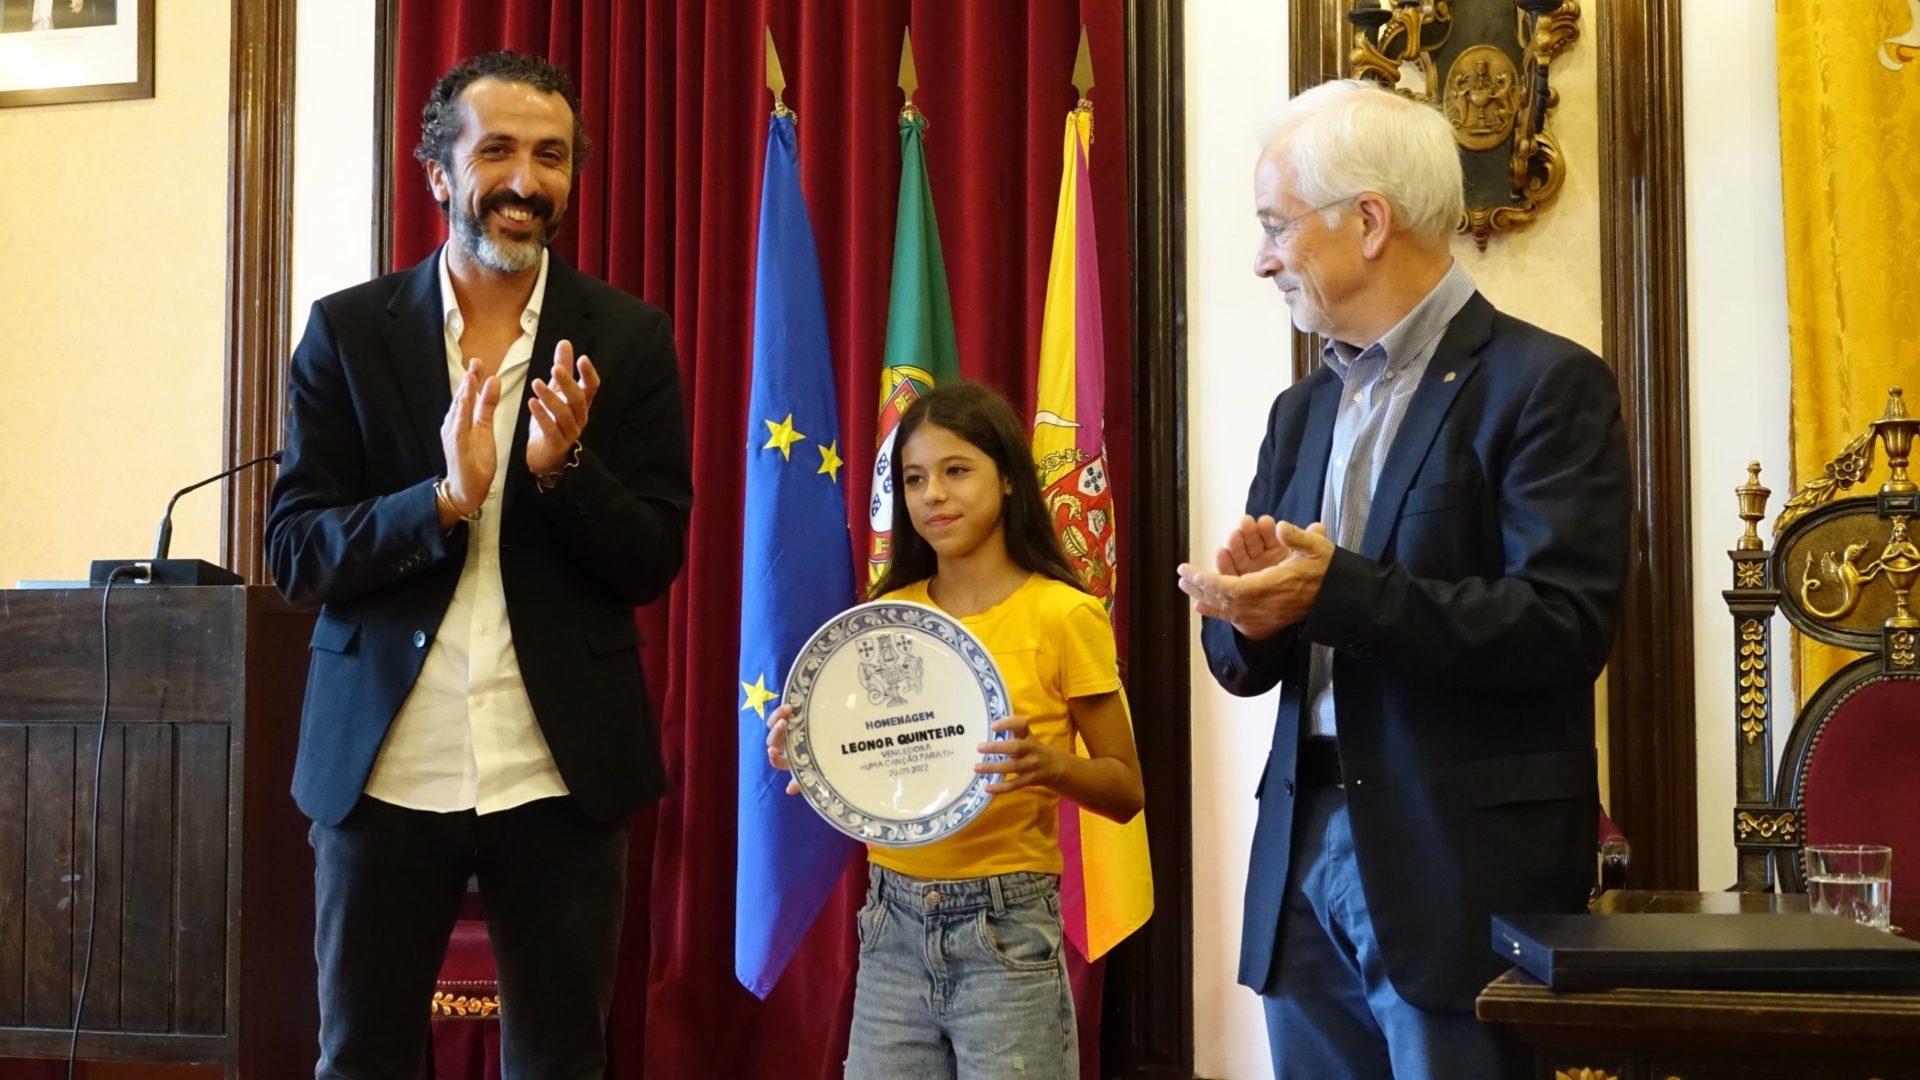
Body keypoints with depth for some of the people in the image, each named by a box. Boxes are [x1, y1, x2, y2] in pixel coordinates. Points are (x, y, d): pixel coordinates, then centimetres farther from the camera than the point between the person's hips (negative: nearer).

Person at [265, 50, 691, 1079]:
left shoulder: (627, 338, 1)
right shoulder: (348, 331, 1)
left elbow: (653, 561, -1)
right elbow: (296, 554, -3)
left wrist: (562, 466, -19)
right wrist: (444, 499, -19)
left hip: (560, 772, 0)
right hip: (384, 769, 0)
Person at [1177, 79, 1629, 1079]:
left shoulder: (1546, 384, -6)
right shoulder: (1301, 411, 14)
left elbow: (1565, 627, -17)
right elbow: (1243, 659, 12)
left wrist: (1334, 591, -24)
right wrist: (1247, 610, -11)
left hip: (1463, 871, -6)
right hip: (1304, 859, 6)